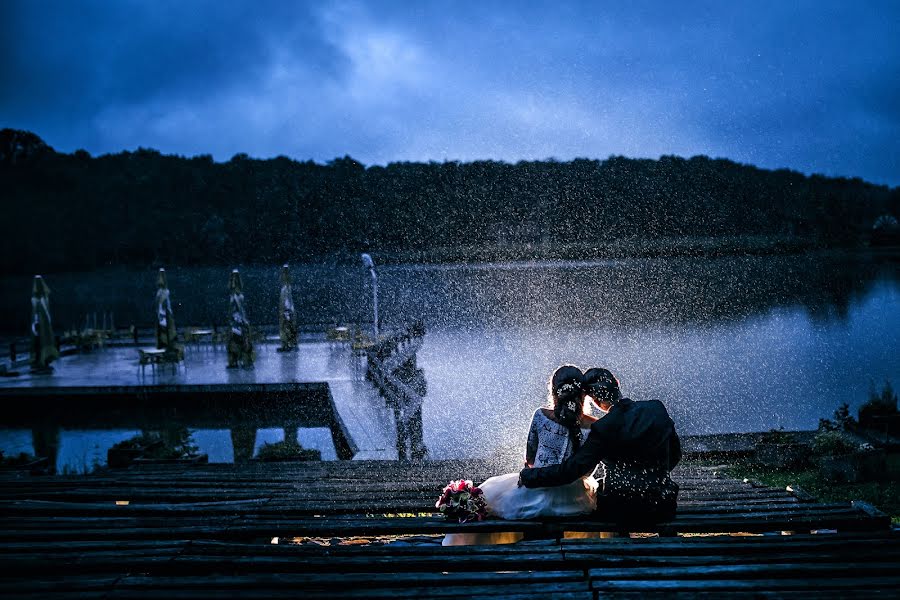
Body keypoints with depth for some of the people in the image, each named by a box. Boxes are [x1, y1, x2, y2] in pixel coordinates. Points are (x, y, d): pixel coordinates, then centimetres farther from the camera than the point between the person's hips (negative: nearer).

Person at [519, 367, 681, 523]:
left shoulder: (603, 429, -15)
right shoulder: (658, 409, -4)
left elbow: (569, 471, -14)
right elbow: (675, 454, 9)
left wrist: (527, 476, -2)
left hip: (619, 512, -3)